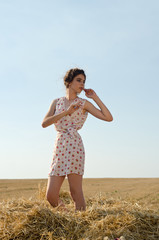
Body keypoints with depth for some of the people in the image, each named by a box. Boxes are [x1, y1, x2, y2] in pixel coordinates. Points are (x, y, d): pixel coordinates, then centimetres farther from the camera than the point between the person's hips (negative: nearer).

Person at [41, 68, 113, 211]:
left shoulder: (84, 103, 8)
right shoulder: (56, 102, 16)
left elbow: (108, 118, -2)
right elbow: (44, 123, 0)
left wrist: (95, 97, 2)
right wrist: (67, 111, -8)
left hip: (74, 146, -3)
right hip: (59, 148, 3)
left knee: (76, 192, -8)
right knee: (51, 196, -1)